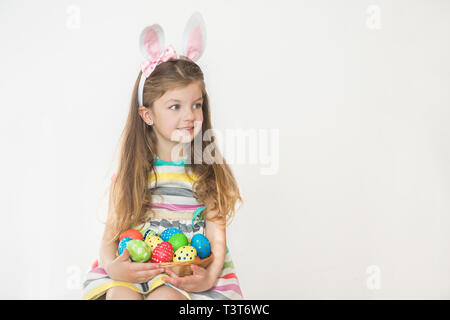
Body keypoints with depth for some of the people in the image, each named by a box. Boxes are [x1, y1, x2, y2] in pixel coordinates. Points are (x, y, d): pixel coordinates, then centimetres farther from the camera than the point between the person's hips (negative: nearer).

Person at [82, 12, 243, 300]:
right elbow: (110, 236, 2)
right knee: (119, 294, -26)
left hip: (189, 272, -1)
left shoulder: (209, 171, 0)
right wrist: (112, 266, -19)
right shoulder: (131, 173, 3)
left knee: (164, 295, -29)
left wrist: (209, 277, -22)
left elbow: (217, 237, -4)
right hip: (135, 265, 2)